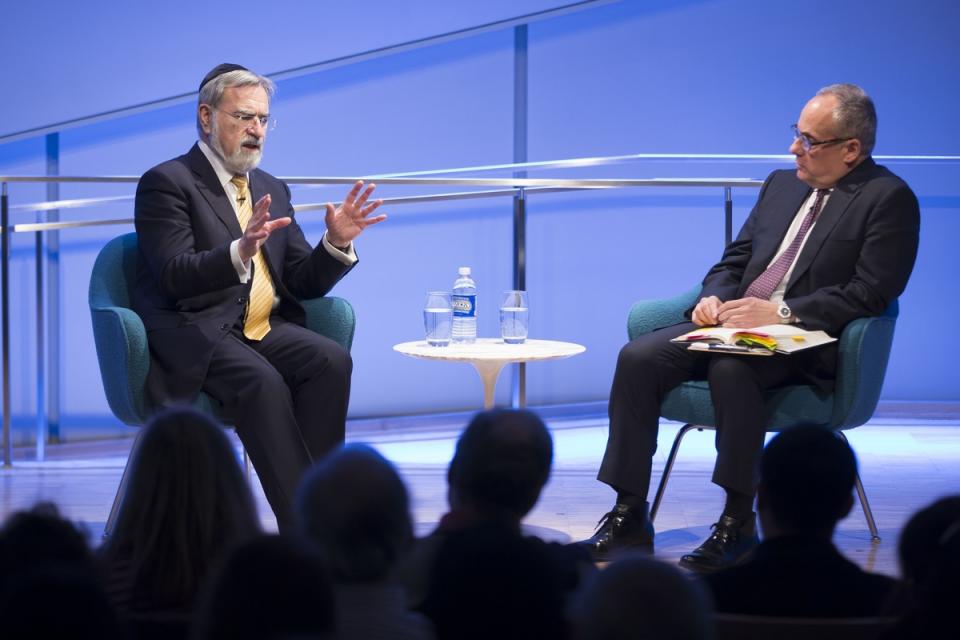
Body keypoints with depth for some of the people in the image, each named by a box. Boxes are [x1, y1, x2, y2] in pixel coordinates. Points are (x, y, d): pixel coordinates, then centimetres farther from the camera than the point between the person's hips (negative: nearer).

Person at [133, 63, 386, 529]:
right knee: (262, 381, -34)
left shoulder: (273, 190, 20)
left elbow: (303, 283, 16)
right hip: (194, 334, -6)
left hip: (264, 329, 6)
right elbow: (175, 277, -15)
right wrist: (241, 251, -32)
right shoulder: (166, 183, -2)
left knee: (331, 360, -24)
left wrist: (336, 244, -5)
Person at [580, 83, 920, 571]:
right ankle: (629, 517, -14)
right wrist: (713, 297, 0)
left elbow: (870, 295, -13)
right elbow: (734, 259, 23)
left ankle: (738, 524, -27)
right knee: (638, 357, -16)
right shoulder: (781, 185, 20)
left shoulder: (889, 199, -3)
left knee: (730, 368, -37)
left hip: (805, 346, -7)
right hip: (732, 324, 7)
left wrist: (781, 313, -19)